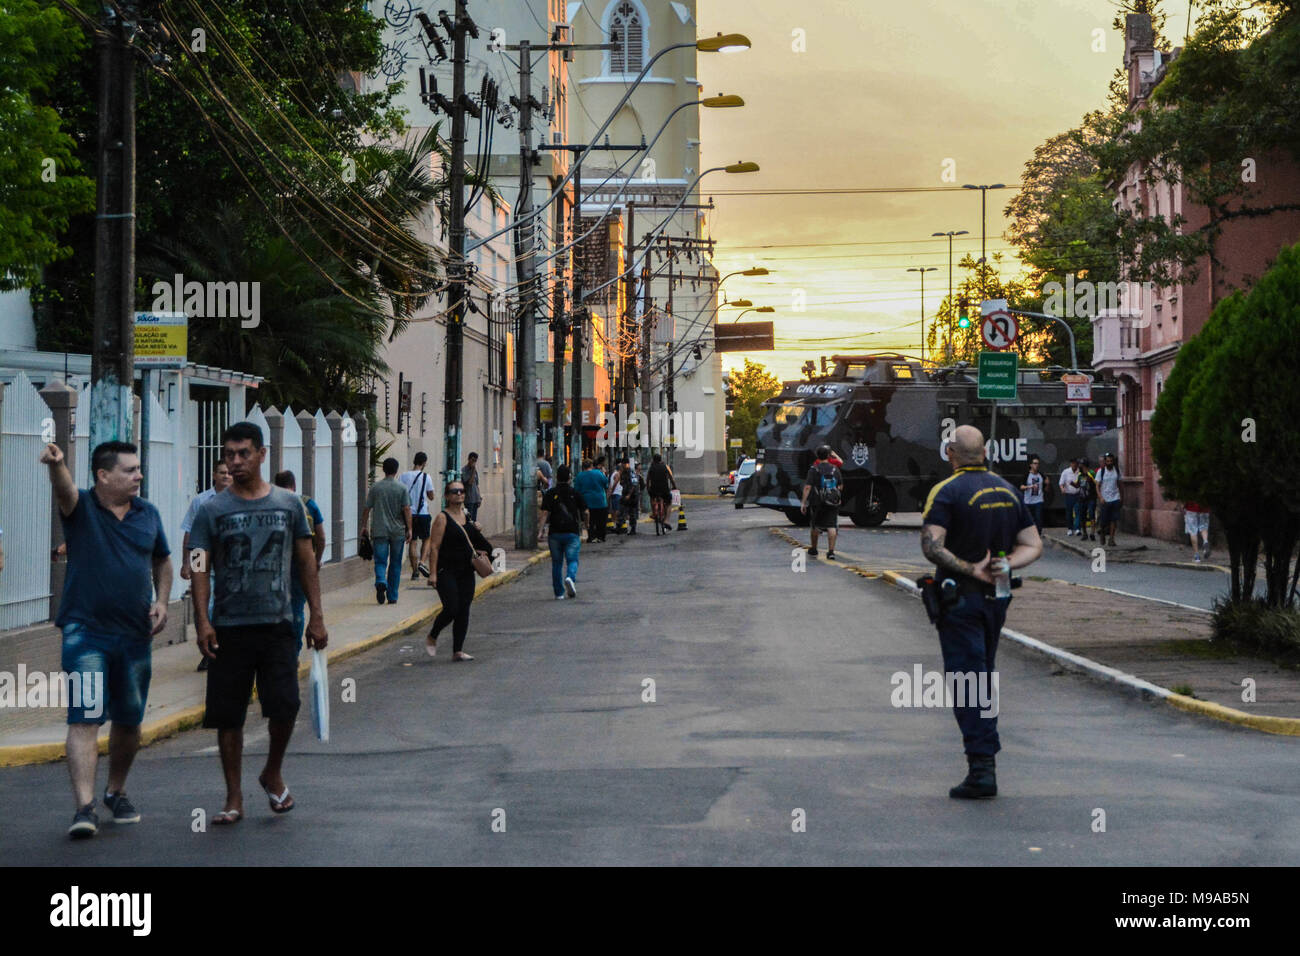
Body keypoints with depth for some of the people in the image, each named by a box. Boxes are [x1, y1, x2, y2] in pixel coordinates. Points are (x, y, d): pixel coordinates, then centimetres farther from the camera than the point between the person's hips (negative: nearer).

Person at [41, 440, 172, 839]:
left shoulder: (148, 513, 8)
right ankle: (84, 807, -14)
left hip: (135, 636, 4)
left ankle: (116, 792, 33)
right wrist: (56, 465, -51)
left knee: (129, 721, 13)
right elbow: (63, 490, -28)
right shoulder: (80, 508, -5)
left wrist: (161, 600, 5)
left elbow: (162, 560, 21)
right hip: (86, 633, -4)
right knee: (84, 719, -11)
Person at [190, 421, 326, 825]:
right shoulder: (212, 510, 2)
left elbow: (306, 561, 12)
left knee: (285, 706, -7)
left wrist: (317, 616, 8)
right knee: (228, 715, 3)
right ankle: (234, 797, 14)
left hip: (278, 624, 1)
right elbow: (201, 569, -3)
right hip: (229, 627, -1)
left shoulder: (289, 503, 8)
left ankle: (273, 773, 21)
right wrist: (202, 620, -15)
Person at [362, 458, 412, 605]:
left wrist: (364, 526, 13)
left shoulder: (375, 487, 2)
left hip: (380, 531, 0)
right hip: (398, 531, 0)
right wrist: (409, 529, -1)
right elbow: (406, 509, -7)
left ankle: (381, 582, -29)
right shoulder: (402, 488, -2)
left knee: (380, 561, 1)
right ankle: (392, 596, 13)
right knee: (395, 564, 9)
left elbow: (367, 508, 3)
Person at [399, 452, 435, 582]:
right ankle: (422, 562, -5)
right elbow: (431, 497, 1)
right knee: (425, 539, 15)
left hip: (409, 513, 2)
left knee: (413, 542, 7)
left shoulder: (403, 476, 0)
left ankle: (415, 571, 5)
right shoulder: (425, 477, -6)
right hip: (423, 513, -2)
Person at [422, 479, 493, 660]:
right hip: (446, 571, -7)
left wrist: (477, 531, 7)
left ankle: (458, 651, 9)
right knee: (451, 609, -13)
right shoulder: (442, 518, -9)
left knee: (463, 611, 4)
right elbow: (434, 547, -13)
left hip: (466, 571, 7)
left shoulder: (467, 515, 12)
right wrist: (433, 573, -18)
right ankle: (431, 638, 12)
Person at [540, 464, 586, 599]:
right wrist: (581, 525, 26)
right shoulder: (575, 493, 2)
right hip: (572, 532, -1)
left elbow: (545, 513, -10)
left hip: (554, 532, 1)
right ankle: (570, 578, -27)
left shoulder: (550, 494, 0)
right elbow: (585, 513, 8)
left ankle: (559, 593, 11)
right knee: (572, 560, 4)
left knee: (556, 563, 9)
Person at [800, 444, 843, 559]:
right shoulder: (835, 469, 3)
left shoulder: (814, 469, -6)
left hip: (818, 502, -1)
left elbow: (807, 487, -13)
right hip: (833, 502, 1)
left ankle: (813, 549, 29)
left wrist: (803, 502, -13)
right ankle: (831, 551, -15)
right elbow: (841, 486, 14)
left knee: (816, 526, 16)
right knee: (831, 526, -4)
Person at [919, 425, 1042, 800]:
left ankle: (982, 767, -15)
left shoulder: (946, 491, -10)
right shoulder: (1007, 491, 10)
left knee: (965, 680, -7)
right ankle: (985, 756, 26)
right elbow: (1034, 546, 9)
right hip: (997, 598, 6)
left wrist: (971, 570, -19)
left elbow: (931, 547, -23)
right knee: (984, 677, 19)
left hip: (960, 597, -6)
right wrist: (1006, 565, -8)